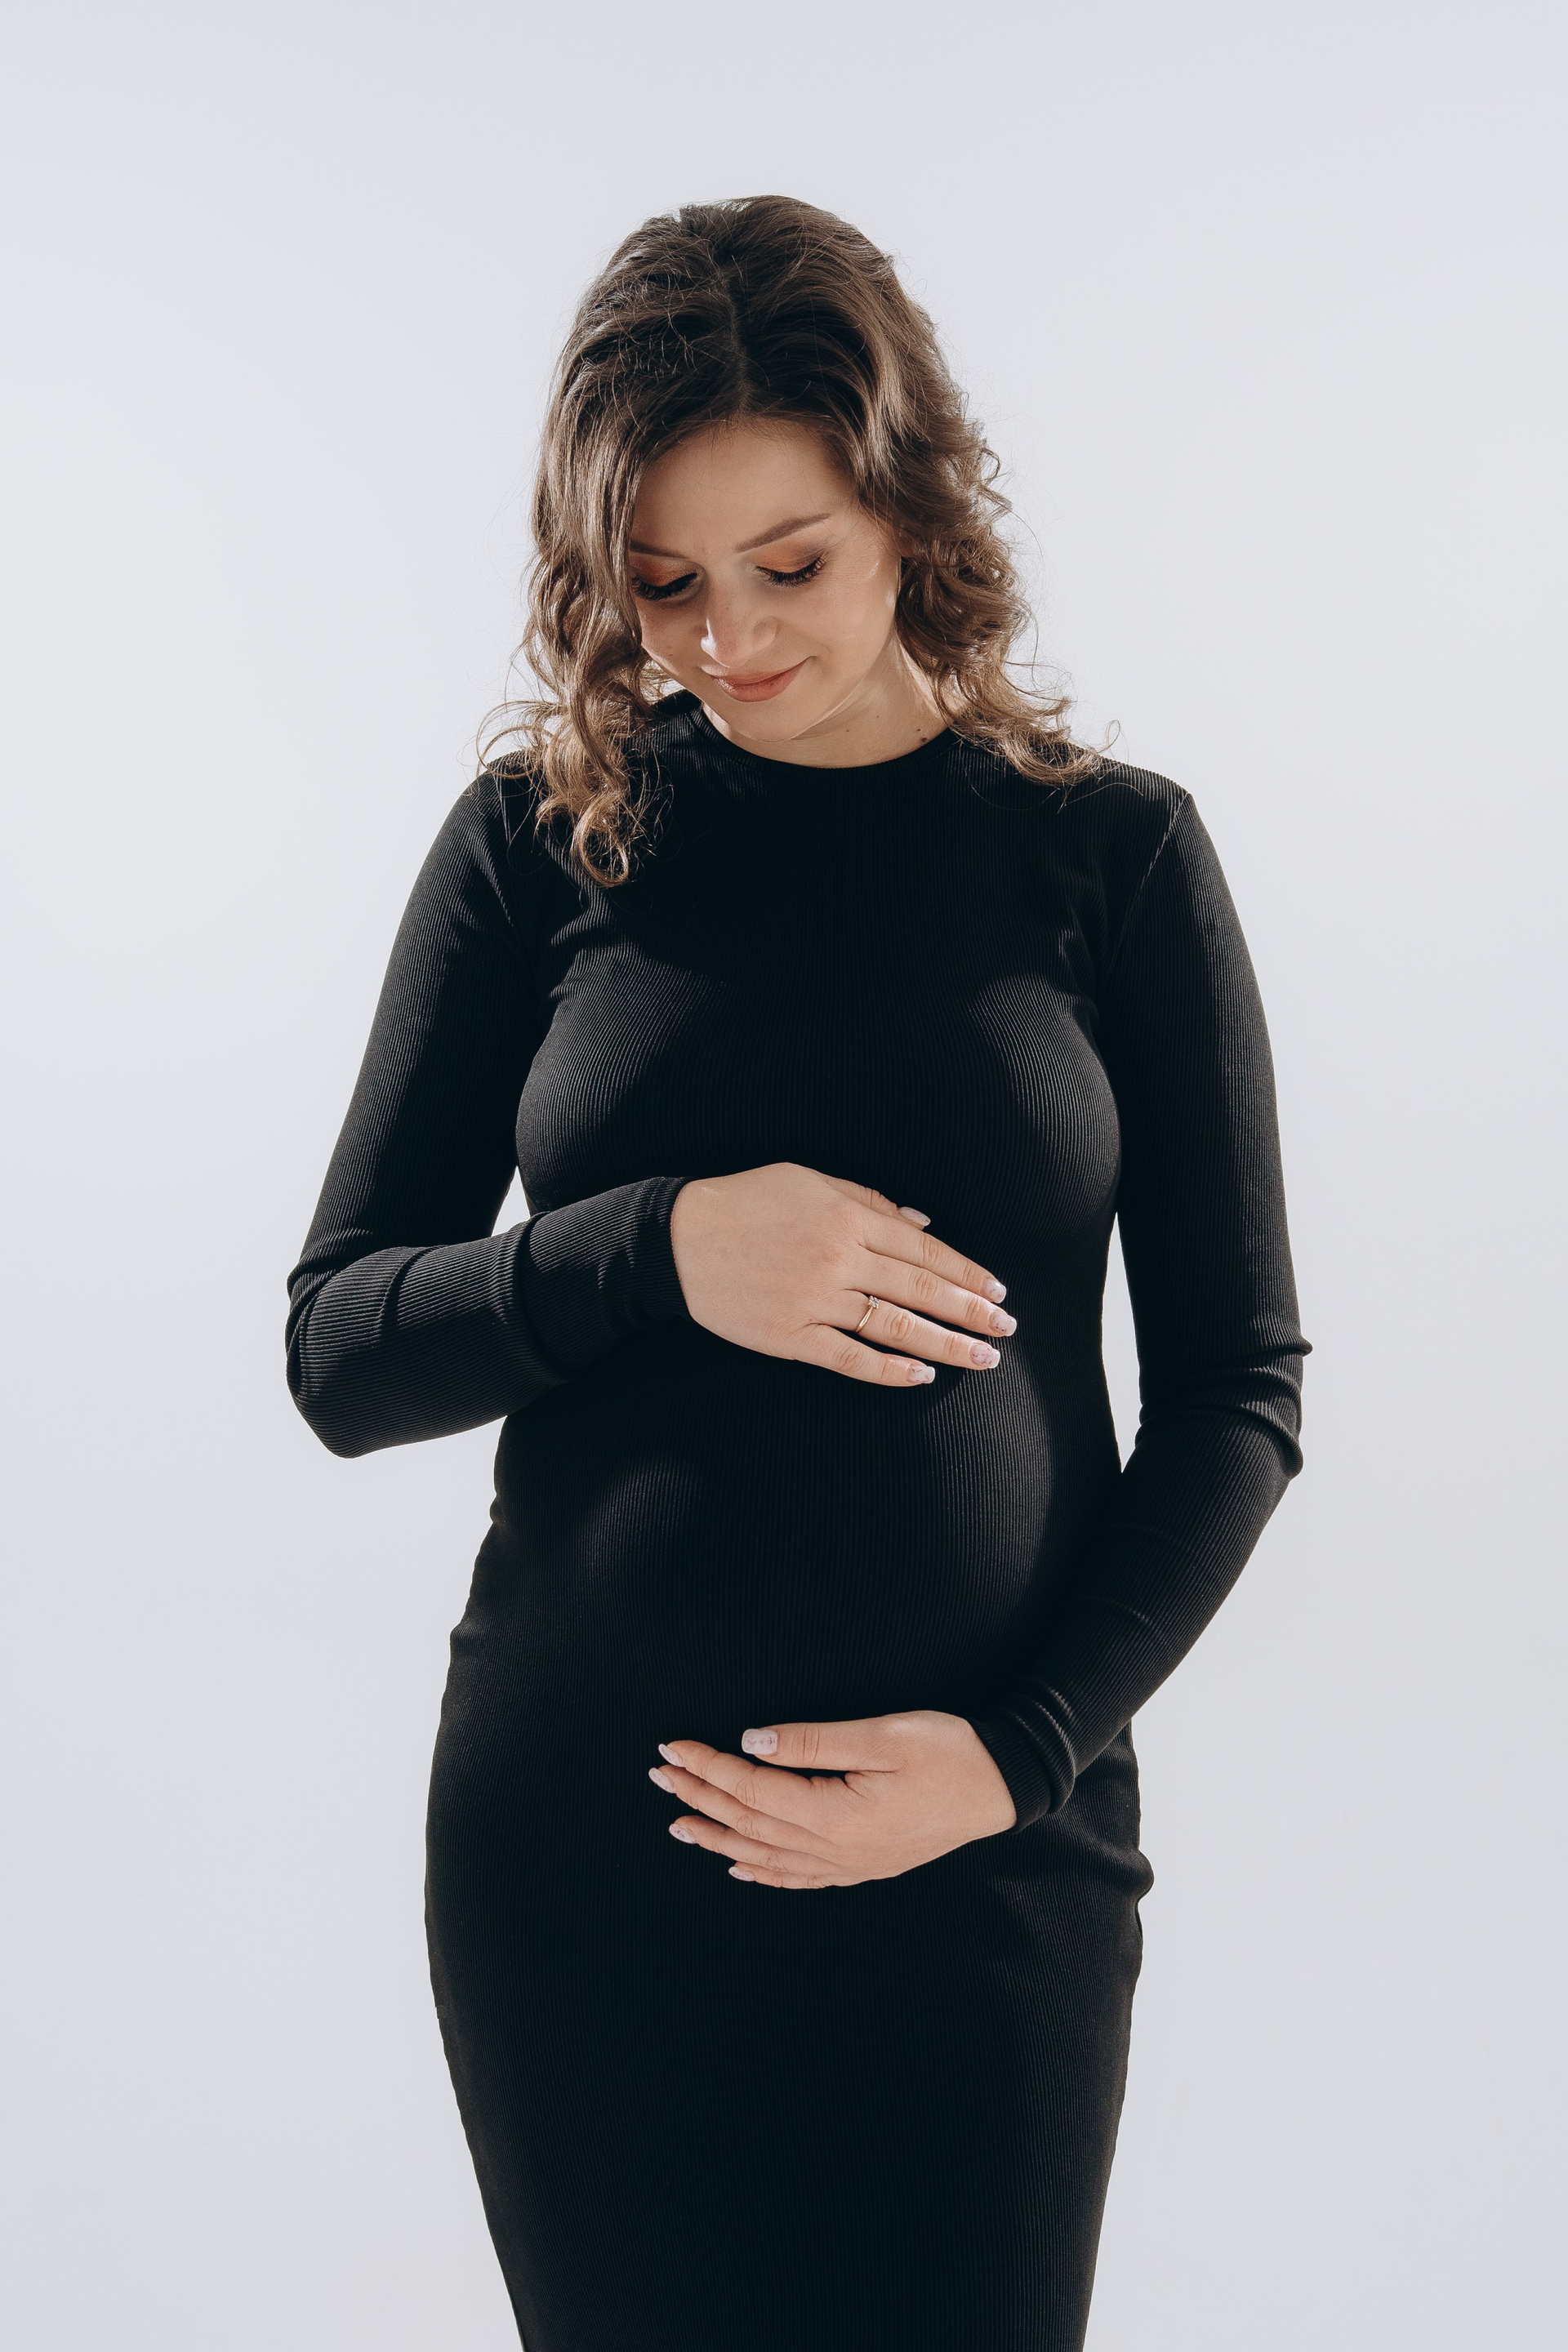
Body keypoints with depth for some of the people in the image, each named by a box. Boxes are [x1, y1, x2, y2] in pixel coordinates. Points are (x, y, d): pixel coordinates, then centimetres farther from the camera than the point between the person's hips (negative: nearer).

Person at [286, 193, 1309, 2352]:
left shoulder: (1112, 854, 0)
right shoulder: (544, 836, 1)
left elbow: (1239, 1390, 3)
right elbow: (341, 1353, 1)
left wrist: (1027, 1744, -10)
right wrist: (660, 1253, -16)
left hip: (989, 1846, 0)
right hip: (570, 1825, 1)